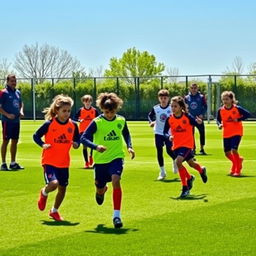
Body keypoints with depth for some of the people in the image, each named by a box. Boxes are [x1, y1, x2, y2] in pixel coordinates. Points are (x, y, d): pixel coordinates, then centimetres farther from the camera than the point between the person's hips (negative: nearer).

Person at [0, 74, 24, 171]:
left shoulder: (18, 92, 12)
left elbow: (21, 103, 25)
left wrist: (21, 111, 6)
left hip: (16, 121, 7)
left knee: (15, 141, 11)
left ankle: (13, 163, 21)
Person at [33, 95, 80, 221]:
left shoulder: (73, 125, -1)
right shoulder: (49, 124, -11)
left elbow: (77, 139, 10)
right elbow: (36, 136, -2)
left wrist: (76, 144, -13)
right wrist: (43, 144, -19)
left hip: (64, 162, 4)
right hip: (49, 161, -4)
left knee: (63, 188, 9)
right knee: (54, 183, -24)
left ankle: (54, 211, 34)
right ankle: (43, 193, 14)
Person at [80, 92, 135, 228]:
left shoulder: (121, 121, -1)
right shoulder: (97, 122, -12)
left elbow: (126, 134, 19)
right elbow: (84, 138, -15)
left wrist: (129, 147, 3)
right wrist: (96, 147, -31)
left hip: (116, 157, 0)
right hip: (100, 160, 0)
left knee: (116, 180, -26)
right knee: (100, 188, 12)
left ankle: (116, 215, -23)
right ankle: (101, 191, 55)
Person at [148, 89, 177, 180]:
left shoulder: (171, 108, -10)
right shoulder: (155, 108, -2)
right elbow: (150, 115, 15)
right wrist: (151, 122, -3)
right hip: (158, 133, 2)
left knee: (169, 151, -5)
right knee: (159, 151, 0)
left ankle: (175, 161, 31)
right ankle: (162, 172, 9)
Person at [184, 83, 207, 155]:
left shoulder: (201, 97, 1)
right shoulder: (187, 98, 5)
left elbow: (205, 107, 3)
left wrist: (202, 114, -11)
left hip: (199, 118, -1)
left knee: (202, 133, -7)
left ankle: (202, 149, 4)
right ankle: (193, 149, 13)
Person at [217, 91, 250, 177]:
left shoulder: (237, 108, -10)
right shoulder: (220, 110, -1)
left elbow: (248, 114, -8)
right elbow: (218, 119, 11)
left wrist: (239, 119, -18)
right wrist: (219, 124, -10)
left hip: (236, 132, -4)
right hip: (226, 134, 4)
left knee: (234, 150, -19)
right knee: (227, 153, 5)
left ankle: (237, 171, -5)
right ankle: (238, 160, 38)